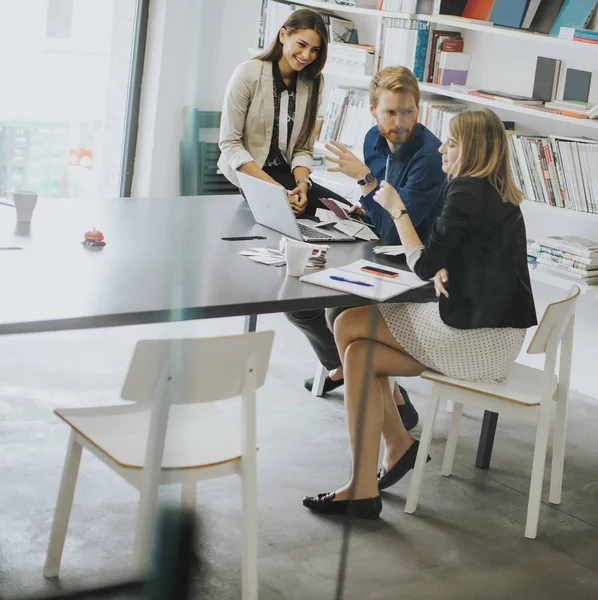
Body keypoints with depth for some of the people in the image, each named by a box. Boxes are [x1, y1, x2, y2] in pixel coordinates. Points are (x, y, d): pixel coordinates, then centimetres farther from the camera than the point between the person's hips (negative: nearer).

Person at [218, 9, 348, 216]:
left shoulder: (313, 83, 4)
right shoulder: (247, 74, -10)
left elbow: (303, 148, 4)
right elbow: (229, 143, -13)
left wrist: (302, 182, -18)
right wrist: (270, 185, -24)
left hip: (287, 173, 5)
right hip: (248, 174, -5)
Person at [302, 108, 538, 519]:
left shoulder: (467, 191, -15)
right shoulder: (498, 194, 14)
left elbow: (424, 265, -13)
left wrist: (397, 209, -1)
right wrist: (444, 272, -5)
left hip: (479, 338, -10)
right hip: (495, 332, 10)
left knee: (349, 325, -5)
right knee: (361, 352, 6)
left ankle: (398, 444, 6)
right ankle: (363, 489, 5)